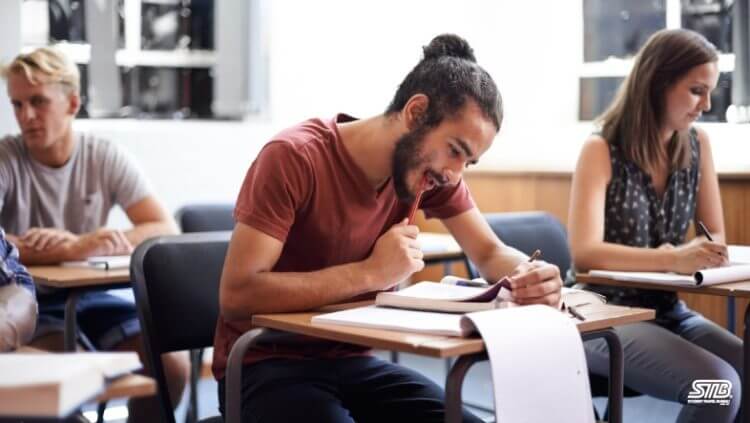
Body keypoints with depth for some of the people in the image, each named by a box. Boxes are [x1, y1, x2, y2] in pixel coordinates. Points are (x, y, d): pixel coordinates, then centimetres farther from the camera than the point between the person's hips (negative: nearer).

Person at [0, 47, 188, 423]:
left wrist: (75, 242, -27)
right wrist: (74, 251, -40)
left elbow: (167, 232, -13)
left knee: (171, 362, -16)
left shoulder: (105, 157, -3)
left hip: (90, 295, 3)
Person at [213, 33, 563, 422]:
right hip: (264, 367, -5)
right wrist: (371, 273, -28)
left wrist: (529, 274, -19)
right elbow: (236, 293, -26)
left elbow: (490, 253, 5)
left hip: (351, 362, 6)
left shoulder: (428, 166, -3)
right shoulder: (293, 157, -22)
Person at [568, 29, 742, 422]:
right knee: (718, 385, -26)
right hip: (605, 315, -6)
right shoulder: (602, 150, -12)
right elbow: (585, 253, -23)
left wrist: (694, 256, -16)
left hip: (668, 311, 6)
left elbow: (716, 237, 8)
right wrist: (673, 260, -36)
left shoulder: (697, 144, 5)